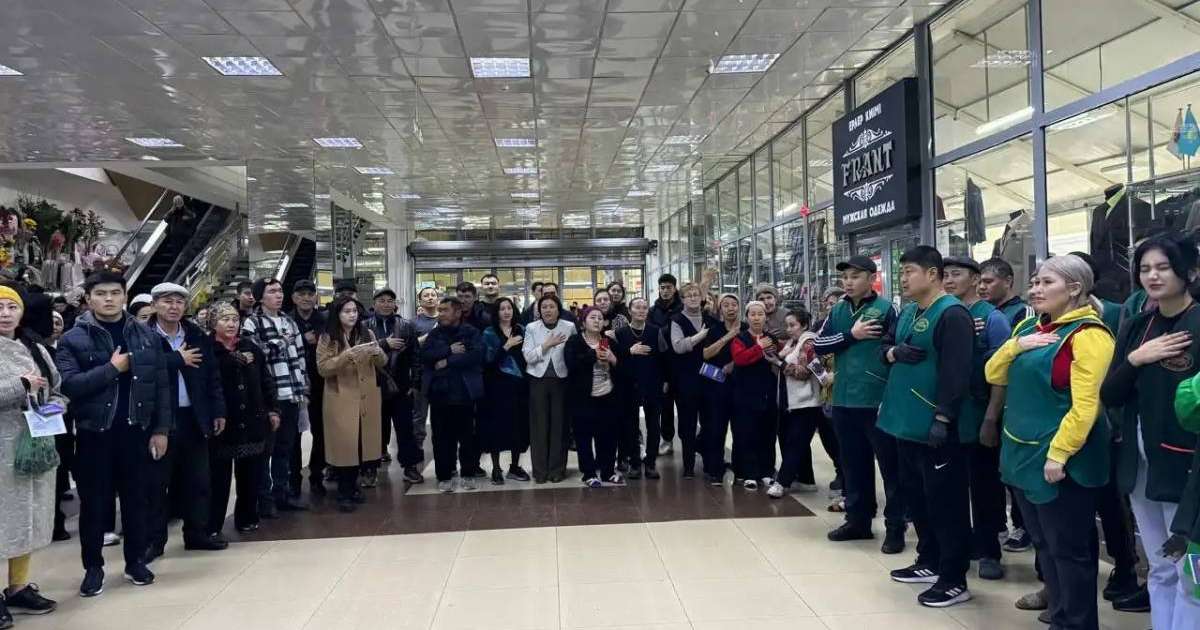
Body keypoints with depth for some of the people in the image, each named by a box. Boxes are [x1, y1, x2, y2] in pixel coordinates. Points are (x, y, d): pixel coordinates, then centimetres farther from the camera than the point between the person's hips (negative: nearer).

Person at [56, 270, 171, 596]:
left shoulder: (148, 336, 5)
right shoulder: (73, 339, -2)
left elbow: (161, 385, 4)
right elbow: (68, 384, -16)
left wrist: (161, 429, 0)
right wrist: (112, 368, -15)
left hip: (136, 431, 2)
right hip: (94, 432, -2)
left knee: (135, 499, 11)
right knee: (94, 502, 7)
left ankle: (136, 561, 24)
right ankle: (93, 567, 19)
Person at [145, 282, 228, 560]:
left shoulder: (198, 336, 8)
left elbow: (212, 376, 10)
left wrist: (218, 411, 5)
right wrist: (178, 359, -16)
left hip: (194, 417, 5)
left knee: (198, 480, 12)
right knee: (156, 481, 4)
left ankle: (197, 532, 24)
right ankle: (153, 539, 14)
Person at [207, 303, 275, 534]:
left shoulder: (251, 348, 9)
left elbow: (265, 382, 13)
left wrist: (272, 410, 10)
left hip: (252, 421, 5)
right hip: (221, 422, -4)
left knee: (250, 474, 11)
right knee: (219, 477, 2)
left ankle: (247, 519, 25)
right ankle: (211, 526, 12)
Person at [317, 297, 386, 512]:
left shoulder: (367, 334, 8)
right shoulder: (328, 338, -4)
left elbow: (381, 363, 7)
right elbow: (322, 369, -11)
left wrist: (378, 352, -16)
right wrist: (347, 356, -23)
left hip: (366, 398, 4)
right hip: (341, 399, -4)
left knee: (361, 442, 8)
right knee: (344, 444, -5)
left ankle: (352, 486, 23)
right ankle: (344, 493, 5)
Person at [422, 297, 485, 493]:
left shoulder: (471, 333, 2)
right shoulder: (434, 334, 11)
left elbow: (476, 354, -15)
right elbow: (425, 355, -3)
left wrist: (447, 361, -13)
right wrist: (450, 350, -13)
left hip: (464, 393, -2)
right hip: (439, 393, 2)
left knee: (467, 436, 5)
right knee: (442, 438, 4)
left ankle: (467, 474, 18)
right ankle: (444, 476, 14)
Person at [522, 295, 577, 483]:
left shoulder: (569, 327, -1)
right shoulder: (531, 328, 0)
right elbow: (528, 357, -7)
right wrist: (547, 345, -16)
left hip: (561, 380, 0)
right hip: (538, 381, 0)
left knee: (559, 424, 4)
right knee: (539, 425, 3)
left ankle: (557, 469, 14)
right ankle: (540, 470, 12)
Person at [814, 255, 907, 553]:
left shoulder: (885, 309, -6)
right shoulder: (837, 311, 10)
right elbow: (818, 344, 3)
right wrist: (851, 335, -9)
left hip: (878, 400, -5)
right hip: (844, 401, 6)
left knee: (890, 465, 2)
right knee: (853, 464, 15)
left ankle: (895, 527, 10)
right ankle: (858, 520, 27)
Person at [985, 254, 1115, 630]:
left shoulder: (1087, 334, -14)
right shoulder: (1030, 328, 12)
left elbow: (1085, 405, -21)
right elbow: (994, 376, 12)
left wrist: (1058, 454, -23)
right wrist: (1016, 346, -4)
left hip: (1059, 459, -9)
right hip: (1022, 453, 9)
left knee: (1069, 549, 2)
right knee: (1043, 544, 18)